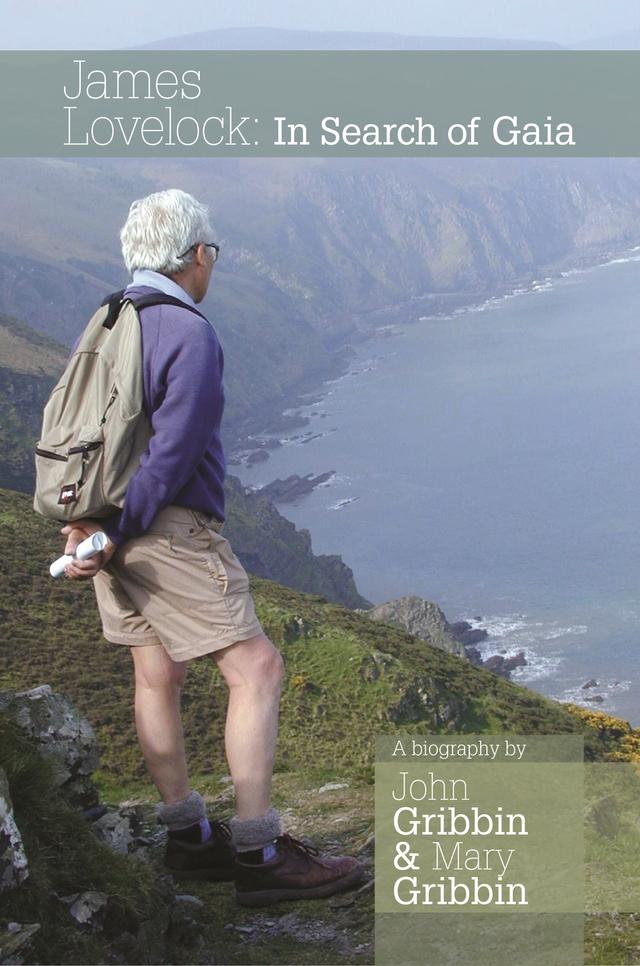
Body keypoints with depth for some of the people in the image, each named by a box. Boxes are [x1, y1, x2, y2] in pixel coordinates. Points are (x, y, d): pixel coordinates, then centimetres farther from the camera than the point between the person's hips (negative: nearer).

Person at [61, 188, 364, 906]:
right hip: (172, 530, -10)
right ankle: (260, 855, -3)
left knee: (157, 673, 15)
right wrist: (113, 540, -15)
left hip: (114, 527, 10)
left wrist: (90, 521, 8)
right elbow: (172, 453, -20)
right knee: (256, 668, -5)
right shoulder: (191, 335, -15)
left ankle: (187, 839, 24)